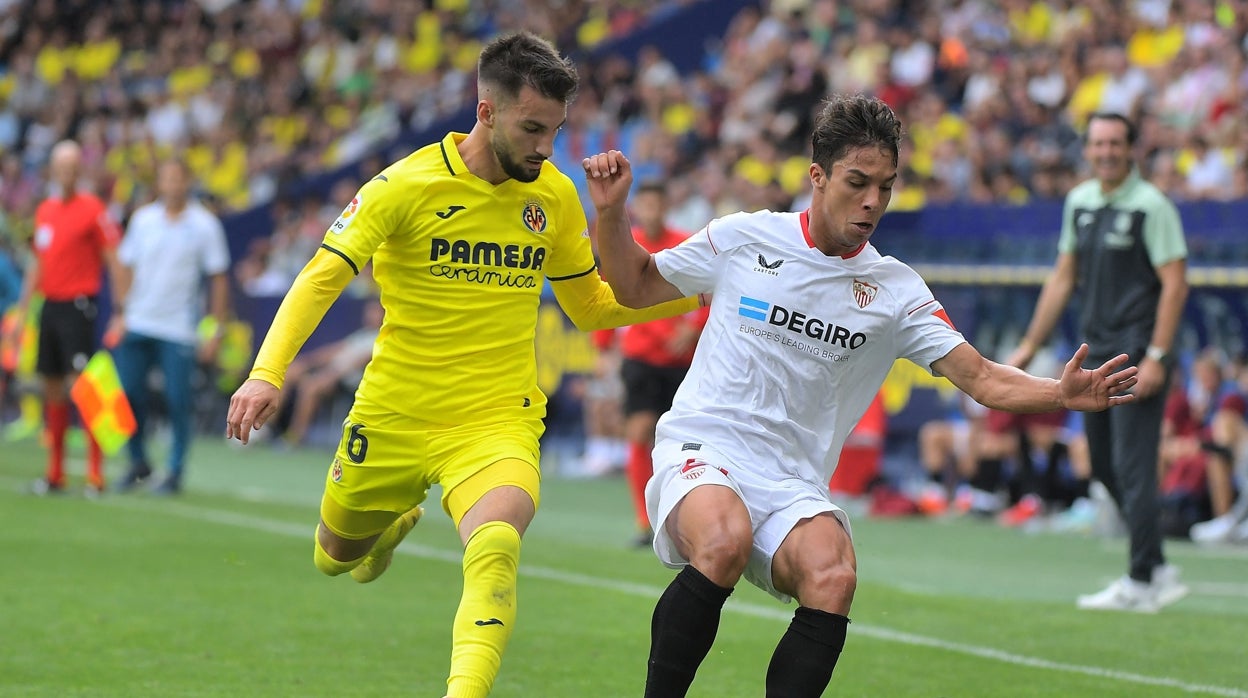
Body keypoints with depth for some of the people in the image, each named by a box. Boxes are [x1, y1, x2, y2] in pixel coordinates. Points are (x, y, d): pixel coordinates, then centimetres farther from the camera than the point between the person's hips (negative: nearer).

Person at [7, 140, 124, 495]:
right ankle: (55, 474, 16)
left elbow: (114, 262, -9)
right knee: (52, 389, 9)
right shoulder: (44, 210, 13)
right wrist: (22, 310, 20)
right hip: (50, 306, 7)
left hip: (79, 306, -7)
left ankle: (95, 475, -11)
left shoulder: (93, 209, -6)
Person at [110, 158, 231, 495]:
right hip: (136, 325, 3)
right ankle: (138, 463, 18)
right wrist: (121, 313, 3)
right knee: (130, 395, 0)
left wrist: (218, 330, -5)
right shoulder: (143, 219, 6)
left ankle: (175, 473, 7)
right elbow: (127, 268, 12)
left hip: (179, 329, -3)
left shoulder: (205, 224, -2)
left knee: (178, 401, -5)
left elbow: (219, 278, -1)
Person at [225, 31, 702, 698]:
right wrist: (266, 374, -28)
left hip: (498, 423, 0)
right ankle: (396, 520, 57)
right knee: (335, 559, 22)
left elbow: (591, 306, 14)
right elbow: (321, 279, -14)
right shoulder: (406, 185, -12)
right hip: (391, 417, 0)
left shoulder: (555, 196, 1)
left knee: (495, 550, -32)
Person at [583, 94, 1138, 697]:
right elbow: (636, 288, 14)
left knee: (833, 580, -30)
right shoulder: (743, 238, 2)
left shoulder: (895, 290, 5)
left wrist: (1063, 394, -17)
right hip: (701, 448, -2)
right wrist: (611, 213, -3)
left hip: (793, 485, 2)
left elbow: (982, 378, 1)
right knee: (724, 543, -36)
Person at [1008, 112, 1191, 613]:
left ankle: (1140, 584, -3)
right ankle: (1159, 571, 19)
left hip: (1138, 354, -8)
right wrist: (1030, 345, 18)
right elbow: (1063, 278, 19)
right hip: (1096, 355, 8)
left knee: (1133, 468, -9)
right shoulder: (1079, 202, 11)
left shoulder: (1151, 206, -10)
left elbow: (1175, 283, -13)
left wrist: (1156, 356, -20)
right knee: (1105, 469, 9)